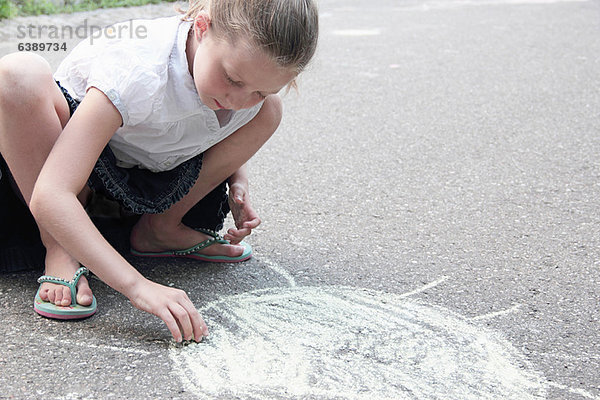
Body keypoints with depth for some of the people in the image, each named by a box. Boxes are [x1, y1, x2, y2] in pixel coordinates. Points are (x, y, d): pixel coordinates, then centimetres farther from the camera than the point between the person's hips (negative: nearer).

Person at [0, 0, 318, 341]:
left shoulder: (253, 71, -21)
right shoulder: (138, 72, -40)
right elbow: (49, 197, -46)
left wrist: (237, 174, -12)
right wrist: (138, 285, -53)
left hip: (155, 169, 5)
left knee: (269, 111, -11)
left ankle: (161, 228, 0)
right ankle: (60, 250, -20)